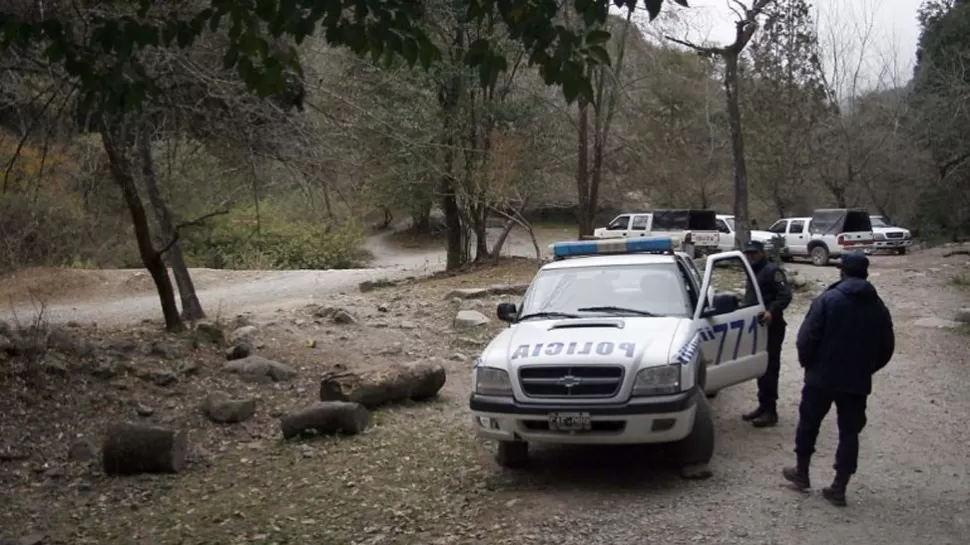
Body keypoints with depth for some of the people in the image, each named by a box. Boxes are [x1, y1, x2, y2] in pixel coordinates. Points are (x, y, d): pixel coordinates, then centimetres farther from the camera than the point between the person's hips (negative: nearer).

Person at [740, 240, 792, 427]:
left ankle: (770, 411, -7)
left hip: (771, 327, -10)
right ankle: (763, 406, 21)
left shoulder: (772, 271, -10)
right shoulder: (753, 273, 21)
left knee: (770, 368, -9)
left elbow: (785, 295, -21)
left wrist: (772, 311, -33)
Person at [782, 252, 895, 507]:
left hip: (822, 376, -3)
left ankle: (801, 473, 26)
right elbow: (886, 348, 8)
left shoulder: (827, 299, -11)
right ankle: (838, 488, 9)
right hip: (858, 382, 3)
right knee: (849, 432, 9)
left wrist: (808, 363, 3)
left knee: (808, 424, 16)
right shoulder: (878, 307, 3)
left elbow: (807, 338, -14)